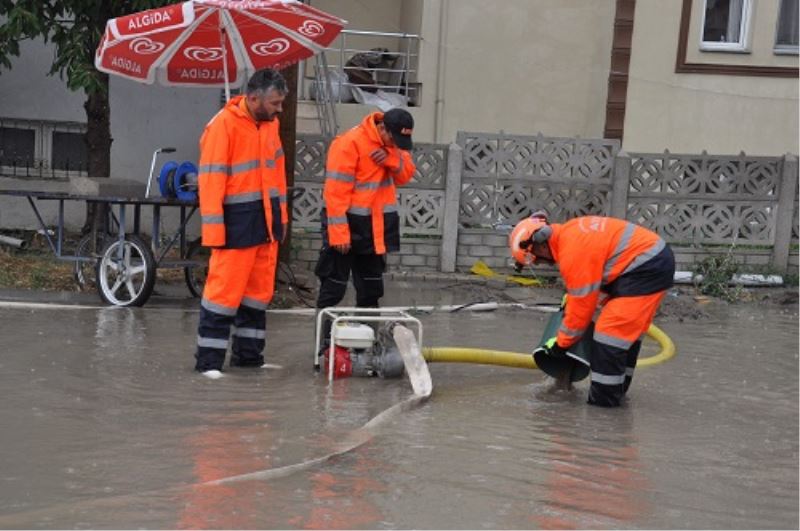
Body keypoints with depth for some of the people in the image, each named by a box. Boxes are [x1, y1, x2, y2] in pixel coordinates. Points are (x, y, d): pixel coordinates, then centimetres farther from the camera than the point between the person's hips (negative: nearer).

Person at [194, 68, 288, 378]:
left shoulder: (269, 124, 11)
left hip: (267, 220, 8)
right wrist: (214, 228, -17)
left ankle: (248, 354, 23)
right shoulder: (223, 125, -12)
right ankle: (208, 360, 3)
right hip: (237, 222, -8)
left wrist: (281, 214, 15)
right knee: (225, 289, -6)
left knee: (260, 289, 12)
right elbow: (210, 178, -15)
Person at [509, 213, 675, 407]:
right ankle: (616, 387, 29)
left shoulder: (572, 252, -20)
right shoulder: (568, 232, 9)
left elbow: (581, 306, -14)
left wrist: (561, 343, -2)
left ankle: (604, 398, -3)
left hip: (647, 267, -11)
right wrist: (572, 296, 14)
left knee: (611, 331, -8)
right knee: (627, 329, 19)